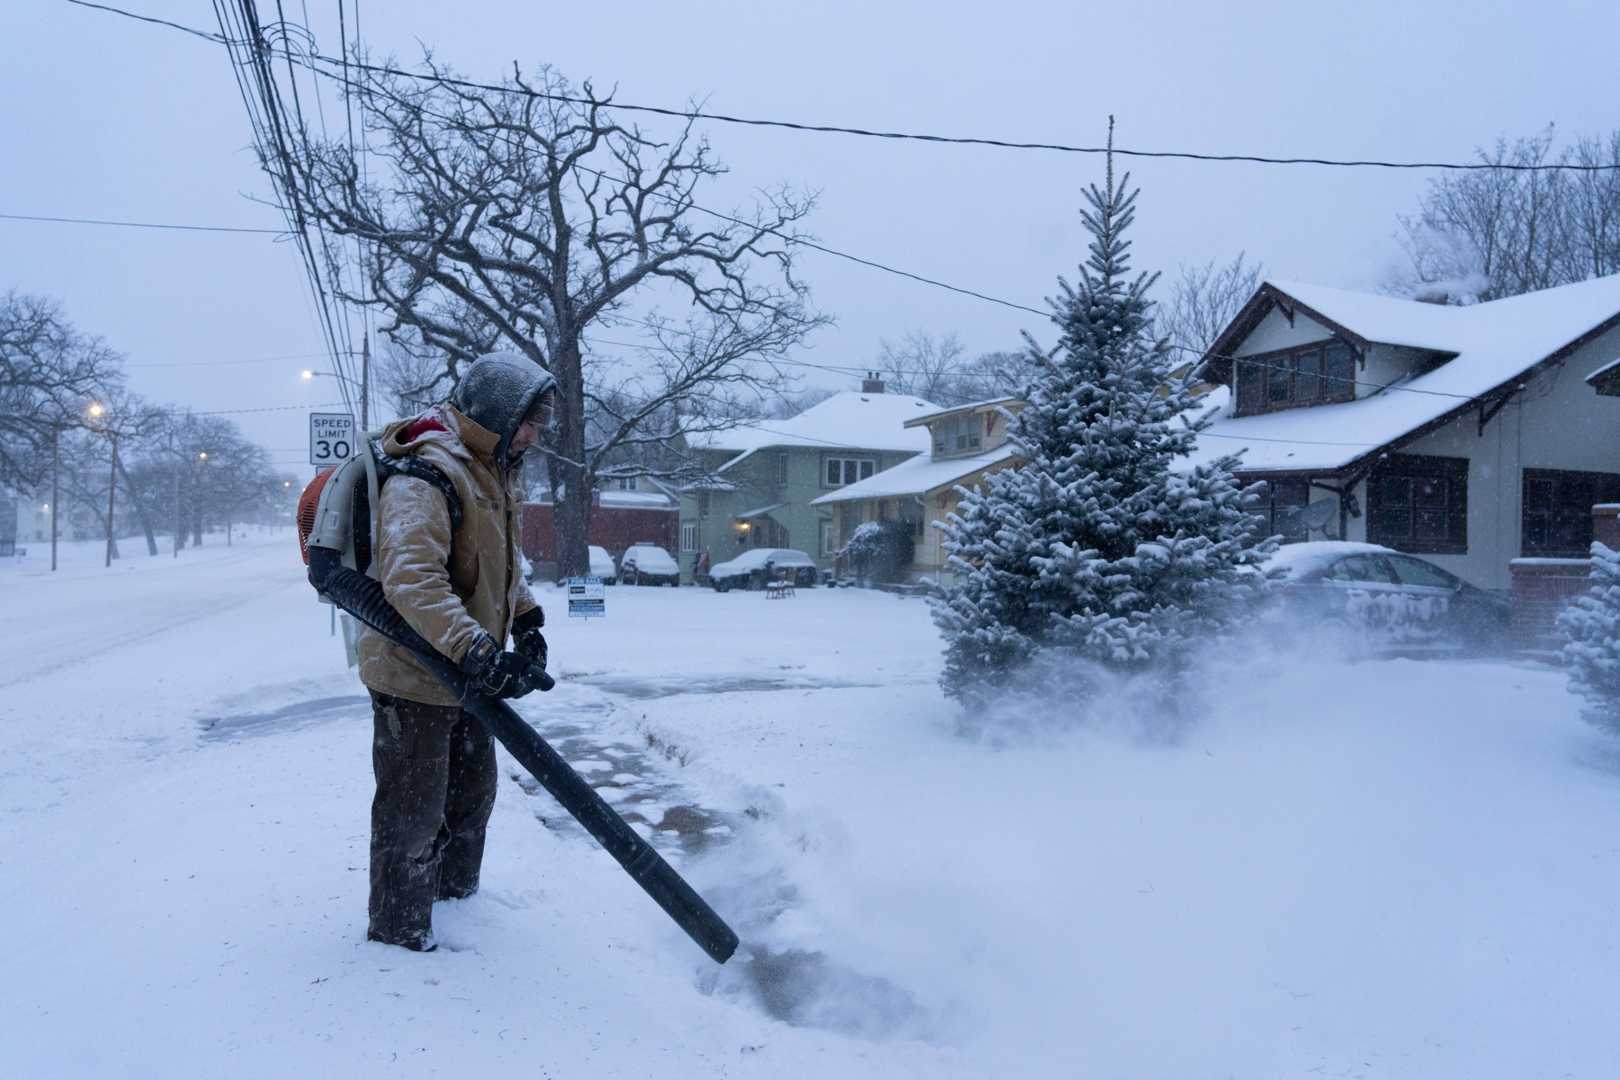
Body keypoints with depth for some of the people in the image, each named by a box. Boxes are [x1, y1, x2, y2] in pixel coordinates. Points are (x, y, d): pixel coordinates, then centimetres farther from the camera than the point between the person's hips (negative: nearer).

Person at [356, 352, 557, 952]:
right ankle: (398, 933, 23)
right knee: (414, 813, 4)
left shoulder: (491, 474, 10)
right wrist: (475, 651, -46)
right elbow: (410, 578, -38)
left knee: (472, 796, 24)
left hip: (466, 676, 10)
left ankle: (454, 892, 45)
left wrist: (526, 622, 13)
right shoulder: (423, 475, -24)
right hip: (413, 678, -10)